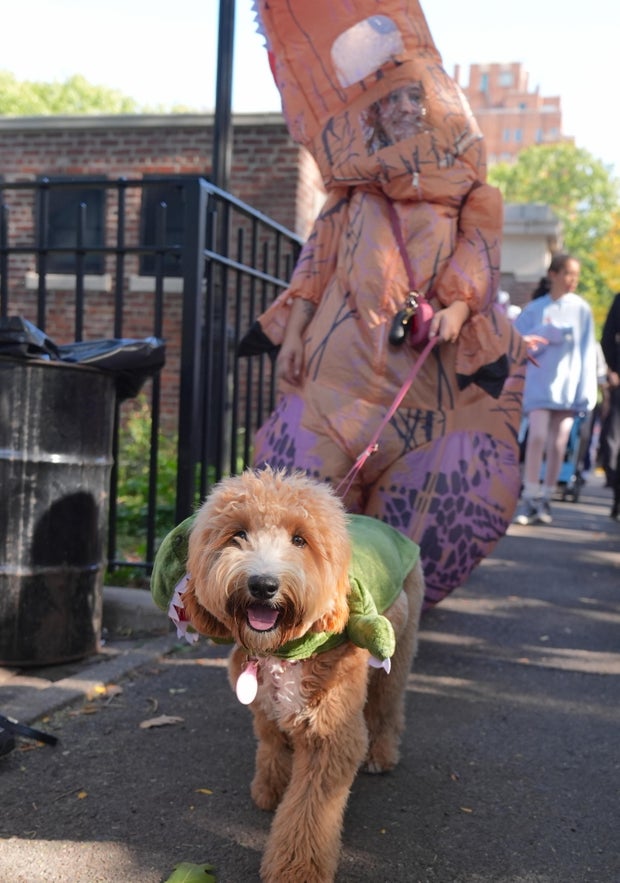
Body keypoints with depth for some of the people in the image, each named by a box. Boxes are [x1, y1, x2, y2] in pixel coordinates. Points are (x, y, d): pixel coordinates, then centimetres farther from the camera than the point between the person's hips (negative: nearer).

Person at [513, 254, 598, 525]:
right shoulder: (536, 308, 2)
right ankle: (530, 499, -10)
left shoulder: (581, 309, 4)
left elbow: (588, 351, 4)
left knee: (558, 445, 3)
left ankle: (545, 500, 12)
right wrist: (546, 334, -15)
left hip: (568, 384, 1)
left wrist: (586, 389, -2)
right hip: (540, 381, -1)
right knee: (537, 437, -14)